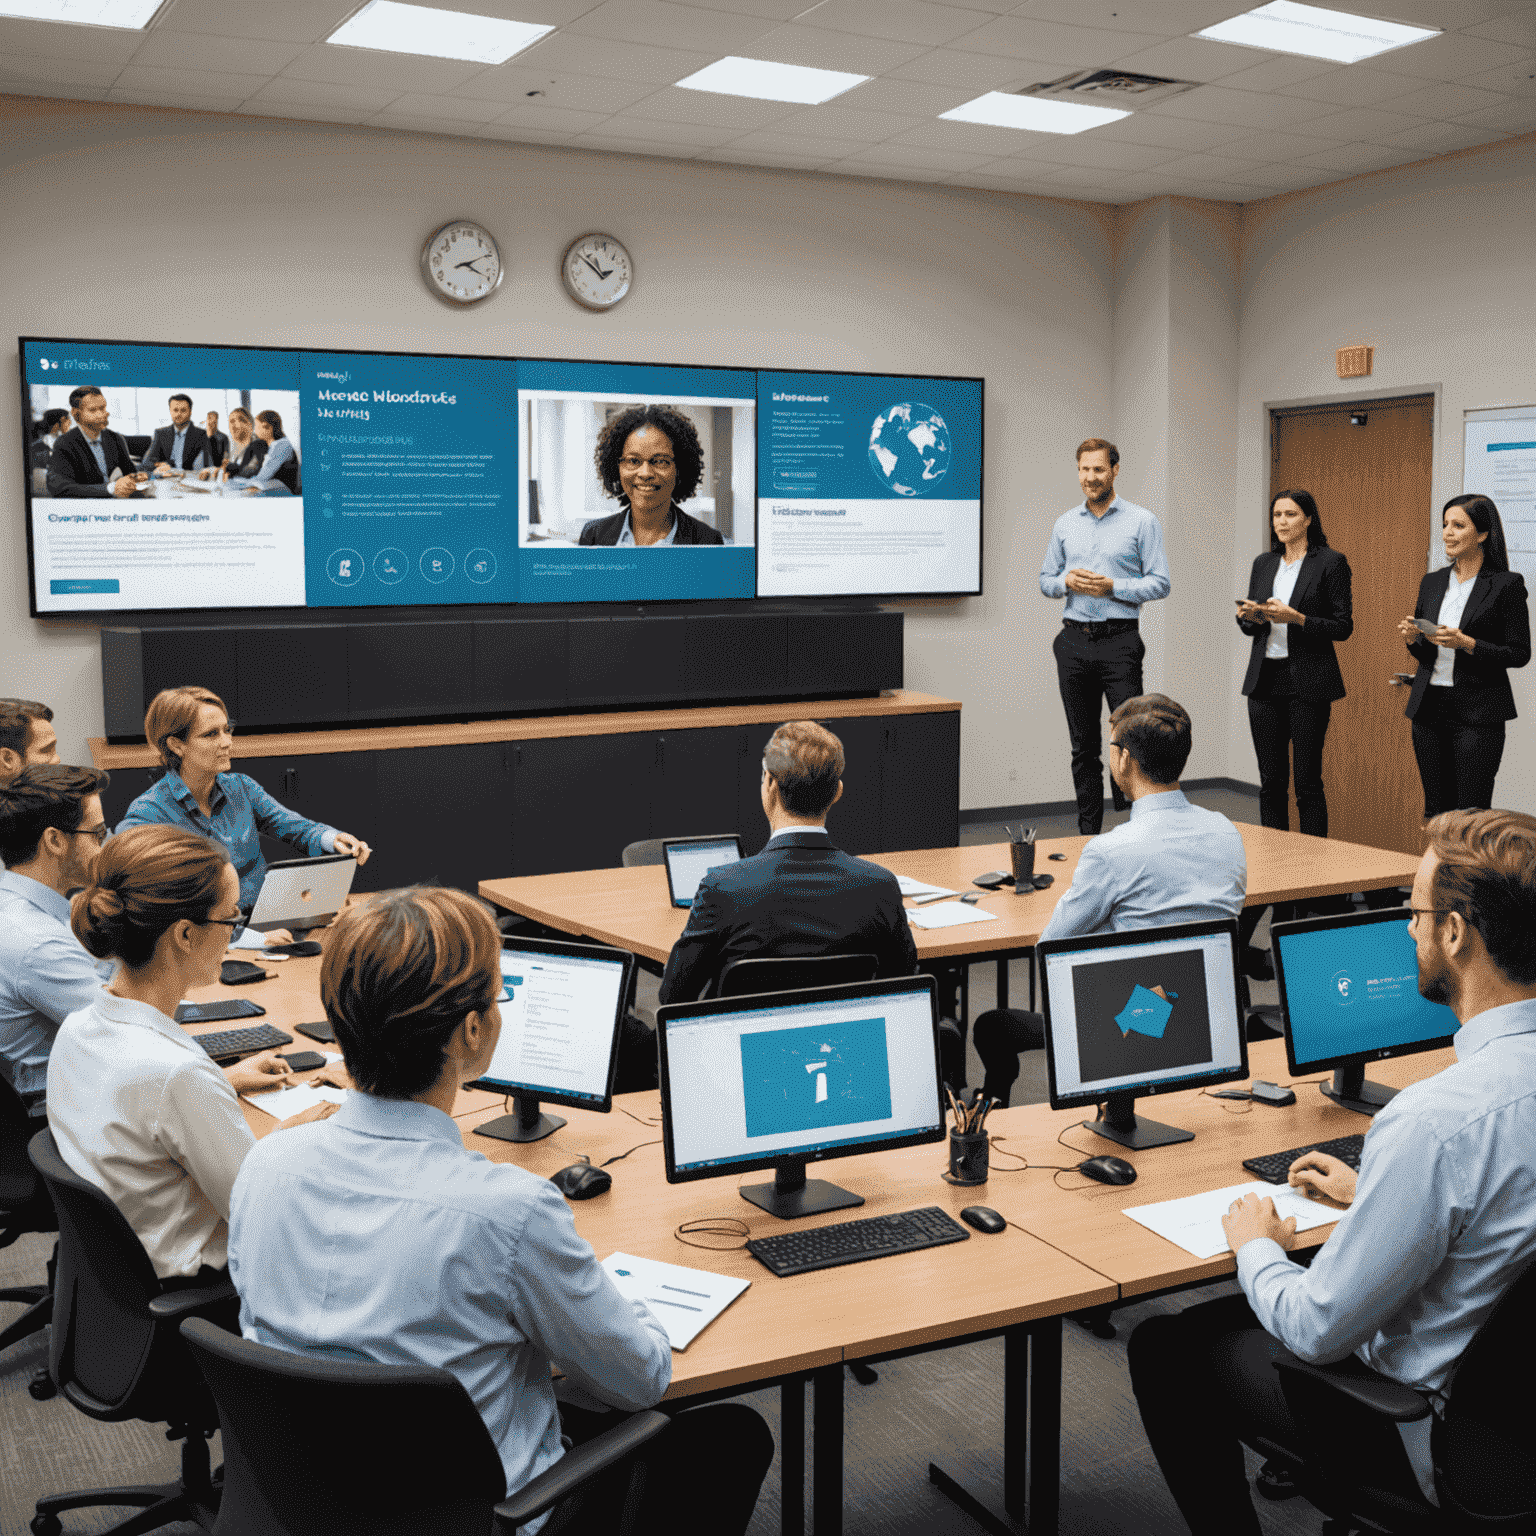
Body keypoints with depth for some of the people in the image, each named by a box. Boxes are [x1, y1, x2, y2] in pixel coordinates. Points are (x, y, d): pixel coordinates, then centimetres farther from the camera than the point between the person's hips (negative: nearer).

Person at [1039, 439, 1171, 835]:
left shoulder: (1141, 521, 0)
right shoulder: (1065, 524, 12)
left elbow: (1160, 583, -4)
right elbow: (1046, 580, 15)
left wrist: (1113, 587, -16)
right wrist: (1068, 582, -7)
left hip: (1119, 642, -4)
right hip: (1074, 642, 4)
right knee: (1083, 745, 8)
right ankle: (1088, 832, 15)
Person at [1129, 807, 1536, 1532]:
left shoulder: (1437, 1120, -36)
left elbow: (1319, 1329, -25)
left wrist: (1256, 1246, -5)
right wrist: (1373, 1192, 19)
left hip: (1440, 1436, -8)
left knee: (1163, 1349, 9)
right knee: (1223, 1312, 25)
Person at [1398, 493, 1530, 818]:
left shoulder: (1507, 584, -5)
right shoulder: (1432, 582, 11)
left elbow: (1519, 654, -6)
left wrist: (1465, 643, -18)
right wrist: (1412, 639, -4)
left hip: (1478, 712, -5)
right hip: (1429, 708, 5)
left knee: (1472, 813, -5)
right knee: (1435, 810, 9)